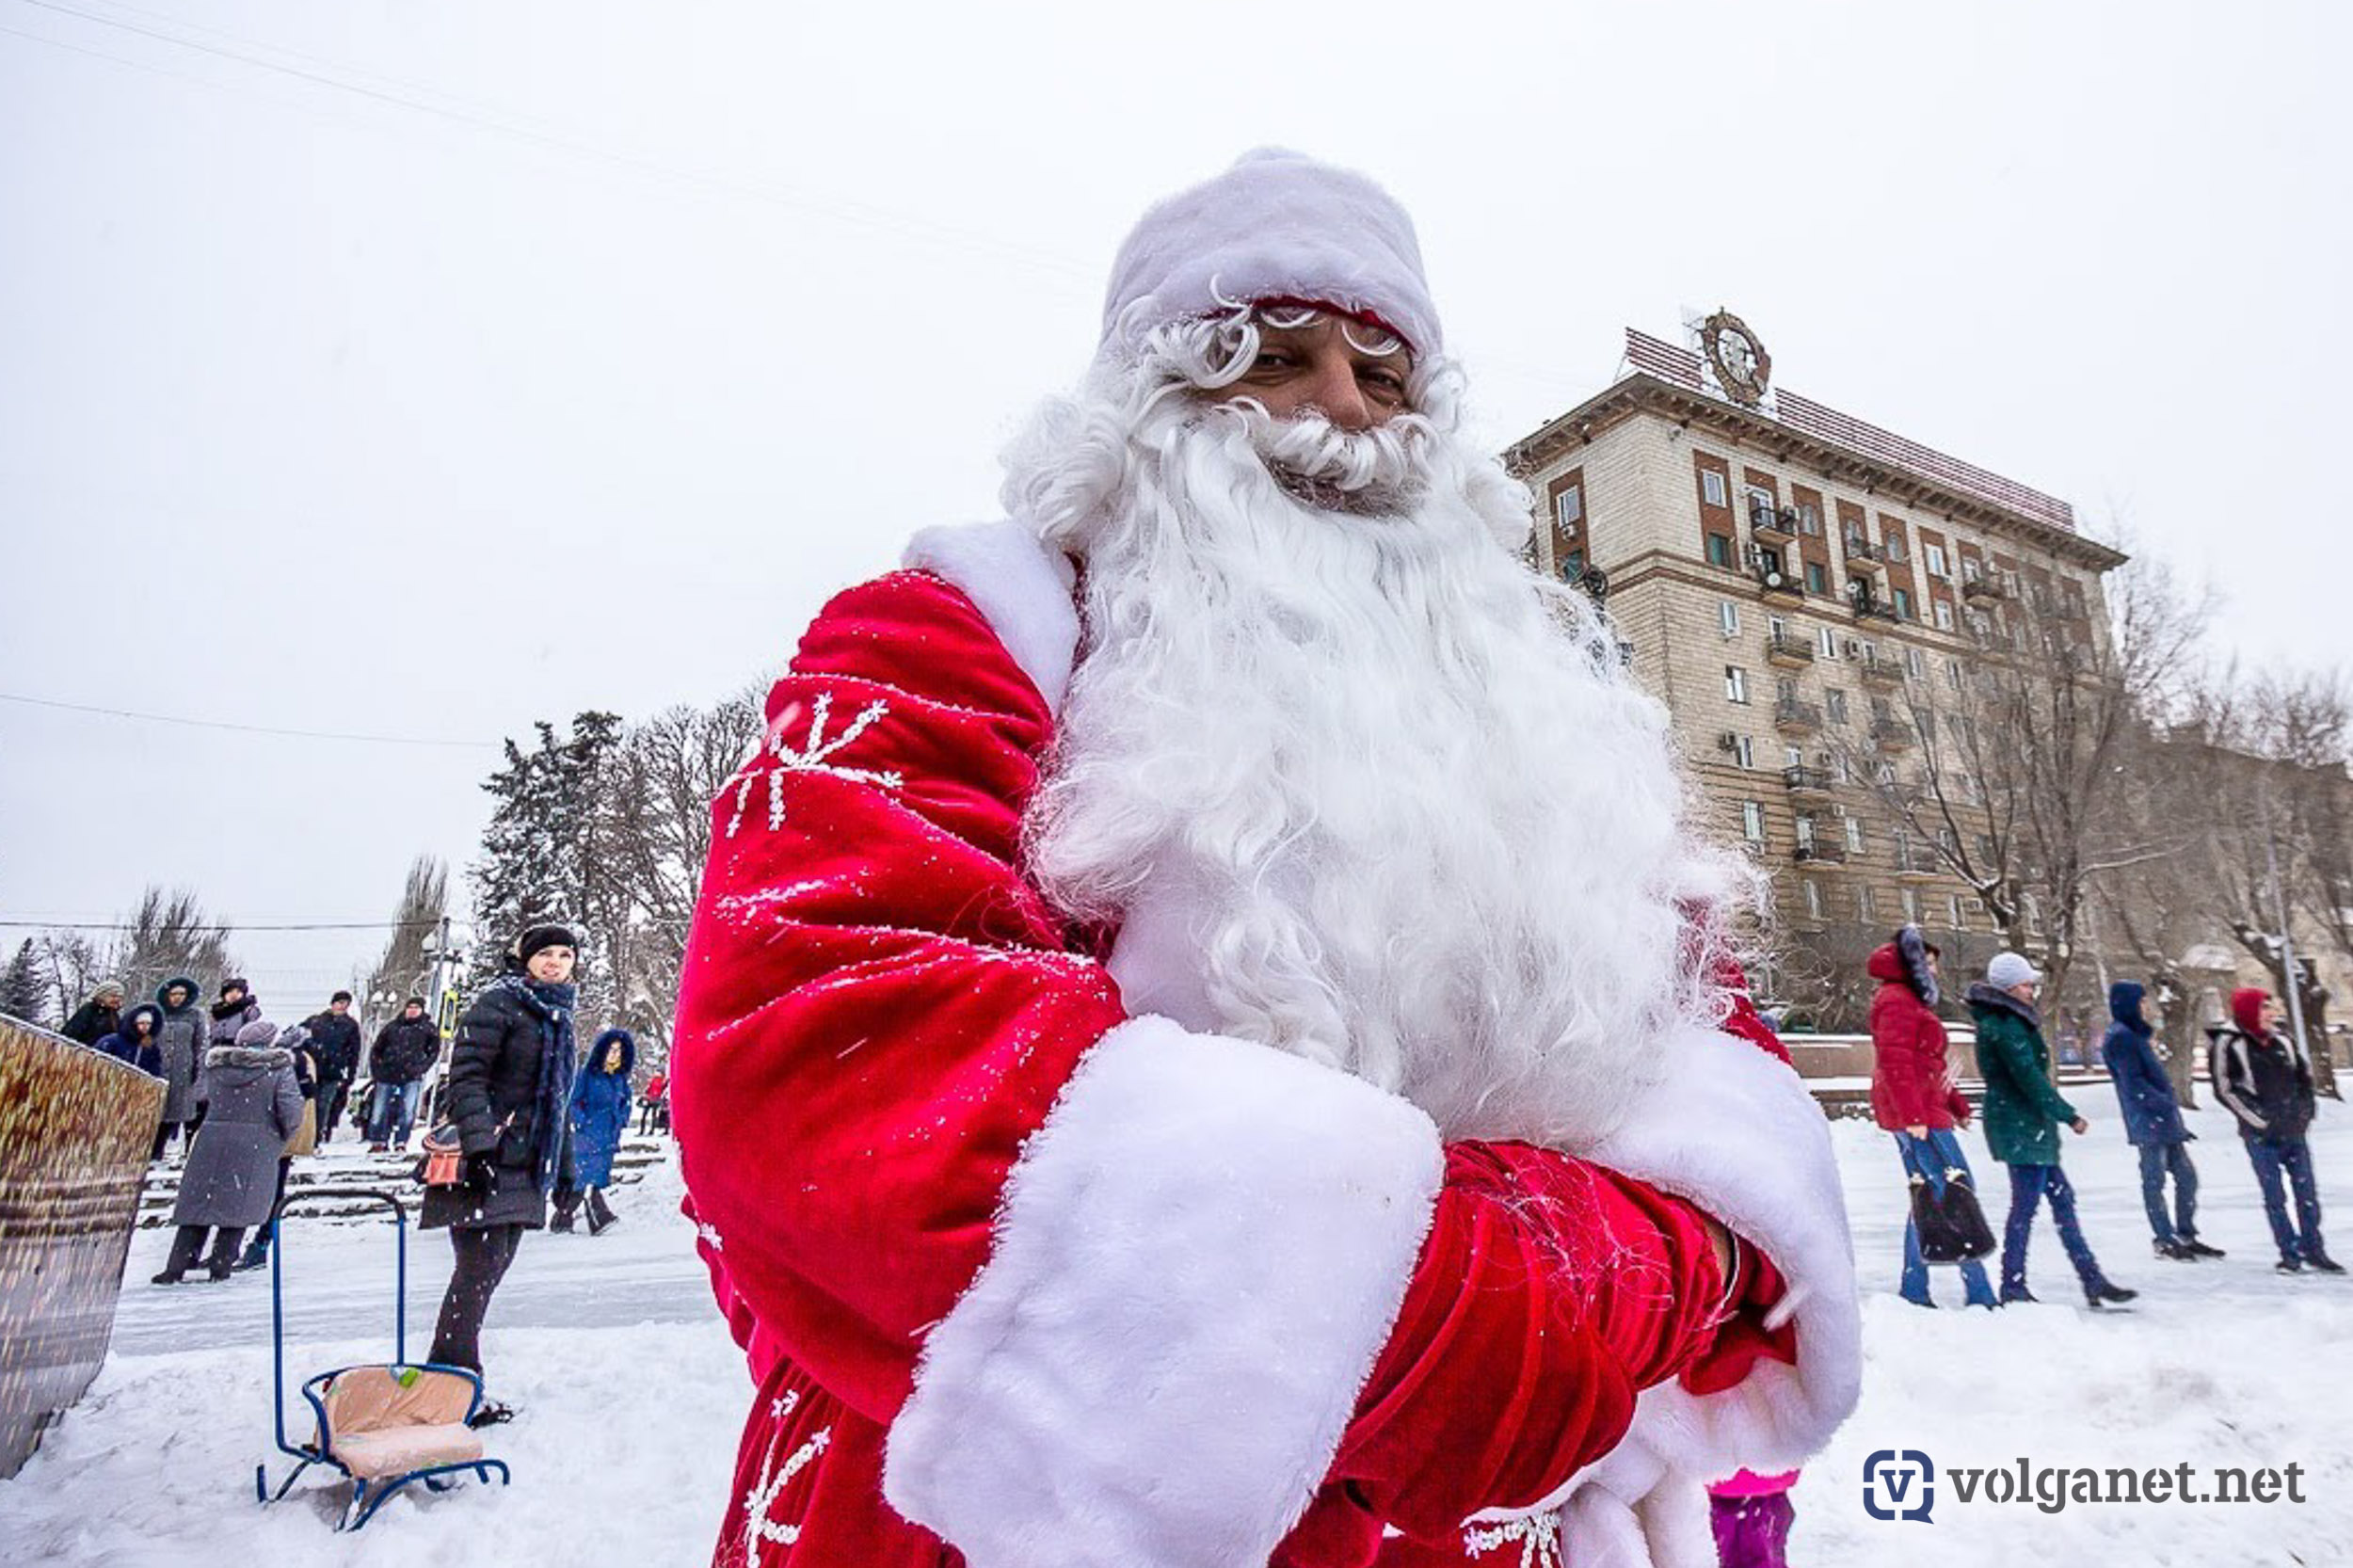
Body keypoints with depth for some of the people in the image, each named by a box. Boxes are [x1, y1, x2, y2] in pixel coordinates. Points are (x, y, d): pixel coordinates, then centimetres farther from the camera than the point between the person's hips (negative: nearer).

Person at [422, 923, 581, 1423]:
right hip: (486, 1162, -8)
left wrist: (565, 1166, 22)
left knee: (493, 1267, 10)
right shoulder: (499, 1002, -8)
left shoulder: (558, 1015, 17)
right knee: (479, 1269, -8)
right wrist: (479, 1146, -24)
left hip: (524, 1167, 8)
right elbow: (466, 1074, -15)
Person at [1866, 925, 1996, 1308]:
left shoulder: (1911, 1001, 23)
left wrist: (1957, 1104, 23)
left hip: (1920, 1113, 11)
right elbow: (1895, 1061, -20)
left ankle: (1914, 1291, 13)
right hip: (1918, 1113, -11)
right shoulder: (1897, 1000, -11)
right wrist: (1913, 1115, -24)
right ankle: (1979, 1294, -6)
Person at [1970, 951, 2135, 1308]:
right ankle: (2013, 1288, 3)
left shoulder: (2004, 1020, 16)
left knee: (2061, 1197, 13)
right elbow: (2029, 1077, -21)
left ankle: (2092, 1279, 20)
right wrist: (2068, 1115, -15)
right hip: (2020, 1124, -11)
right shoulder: (2005, 1025, -17)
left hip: (2026, 1124, 11)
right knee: (2025, 1204, -4)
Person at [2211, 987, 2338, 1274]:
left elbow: (2305, 1073, 19)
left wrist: (2305, 1110, 8)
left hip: (2295, 1131, 5)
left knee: (2307, 1191, 10)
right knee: (2274, 1196, 1)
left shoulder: (2282, 1039, 7)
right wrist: (2262, 1120, -12)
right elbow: (2225, 1089, -11)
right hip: (2262, 1137, -5)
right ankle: (2290, 1253, 11)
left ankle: (2314, 1250, 22)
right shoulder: (2229, 1045, -10)